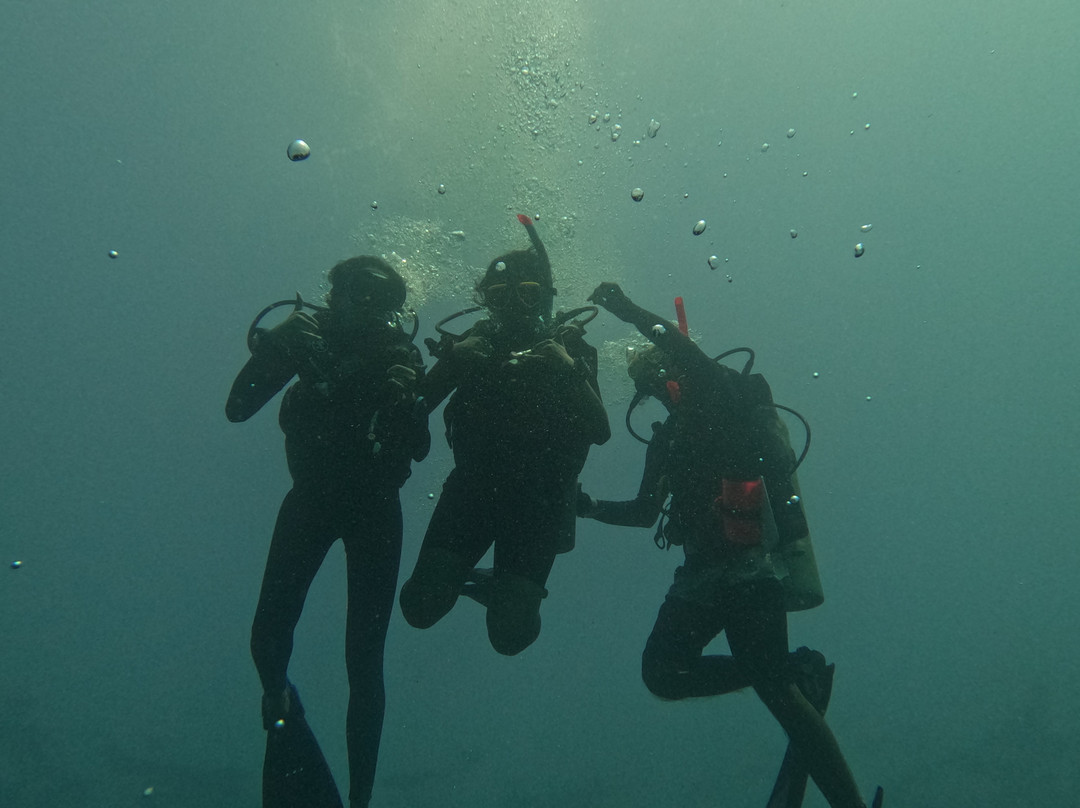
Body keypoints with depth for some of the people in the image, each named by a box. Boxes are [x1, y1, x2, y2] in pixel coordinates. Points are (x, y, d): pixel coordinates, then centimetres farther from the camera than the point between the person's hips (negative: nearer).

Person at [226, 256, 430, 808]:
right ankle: (278, 701, 28)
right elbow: (238, 409, -16)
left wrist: (403, 398, -32)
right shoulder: (308, 336, -9)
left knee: (363, 662, -3)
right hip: (310, 499, 1)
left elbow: (419, 448, -15)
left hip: (373, 511, -1)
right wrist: (275, 351, -29)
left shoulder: (399, 355, -11)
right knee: (268, 635, -8)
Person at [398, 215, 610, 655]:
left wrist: (571, 373, -27)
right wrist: (450, 359, -18)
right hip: (472, 487, 2)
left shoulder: (569, 347, -1)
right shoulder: (476, 341, 3)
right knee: (421, 607, -10)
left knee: (509, 634, -10)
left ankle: (511, 590, 24)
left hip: (537, 501, -2)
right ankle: (464, 577, 23)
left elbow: (600, 432, -12)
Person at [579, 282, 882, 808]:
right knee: (662, 673, 0)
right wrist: (588, 506, 12)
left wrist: (631, 312, -25)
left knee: (775, 687, -15)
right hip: (704, 573, 8)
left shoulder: (736, 404, -1)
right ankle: (799, 676, 6)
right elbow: (645, 511, 26)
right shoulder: (666, 438, 18)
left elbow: (696, 362, -23)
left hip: (753, 568, -8)